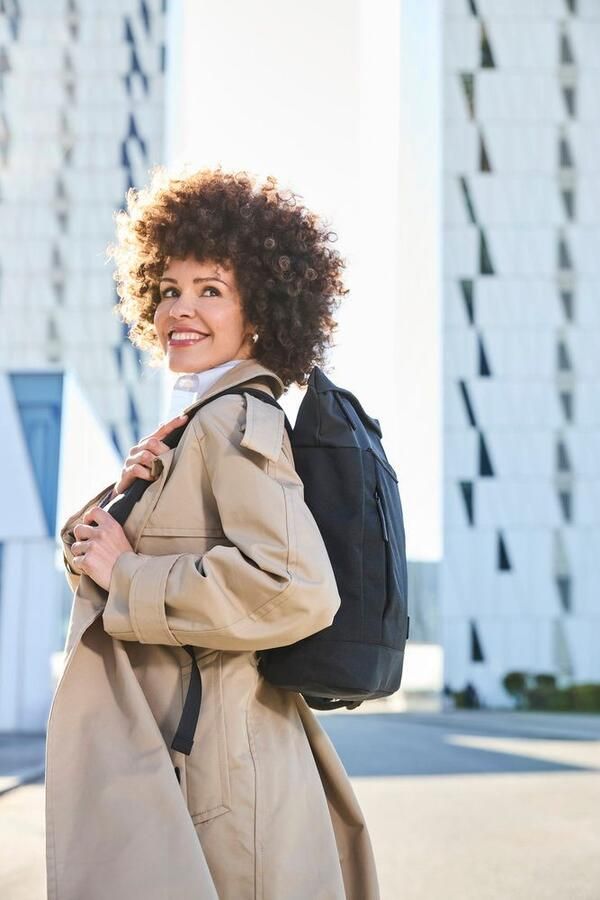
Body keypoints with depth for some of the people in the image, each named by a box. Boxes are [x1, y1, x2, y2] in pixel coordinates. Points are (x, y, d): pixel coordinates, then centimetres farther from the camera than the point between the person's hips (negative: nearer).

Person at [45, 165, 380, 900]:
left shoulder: (235, 420, -14)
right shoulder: (192, 425, 14)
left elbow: (297, 590, -28)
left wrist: (125, 572, -18)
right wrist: (123, 495, -4)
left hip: (204, 773, -9)